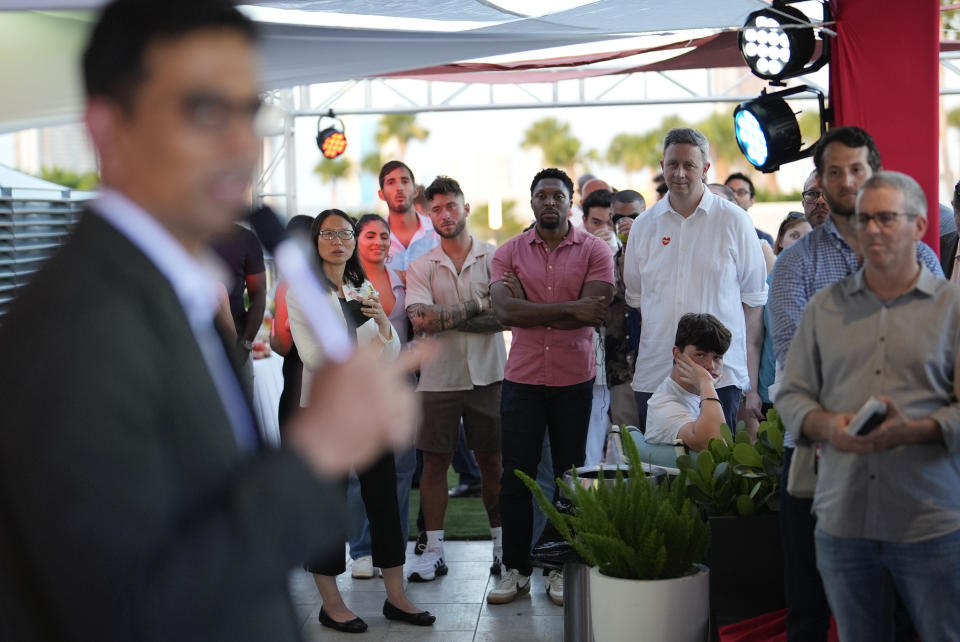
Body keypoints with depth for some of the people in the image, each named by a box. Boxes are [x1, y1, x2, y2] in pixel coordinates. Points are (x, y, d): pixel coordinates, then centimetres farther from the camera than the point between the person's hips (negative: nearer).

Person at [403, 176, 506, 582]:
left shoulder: (493, 258, 2)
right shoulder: (421, 266, 5)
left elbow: (503, 316, -10)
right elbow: (420, 320, -10)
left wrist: (445, 317, -12)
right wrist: (474, 308, -11)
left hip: (487, 376, -1)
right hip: (438, 378, 1)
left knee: (492, 461, 6)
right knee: (434, 462, 4)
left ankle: (501, 544, 17)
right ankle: (433, 552, 12)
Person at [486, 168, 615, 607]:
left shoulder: (594, 250, -1)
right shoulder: (508, 252, 4)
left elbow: (593, 314, -14)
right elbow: (505, 311, -12)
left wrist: (530, 308, -12)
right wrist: (569, 309, -18)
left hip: (575, 379, -1)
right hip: (522, 378, 1)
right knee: (515, 476, 4)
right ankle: (516, 569, 16)